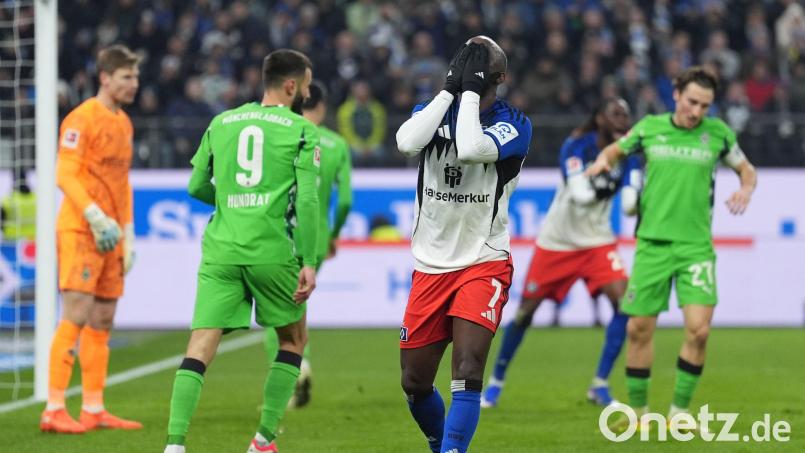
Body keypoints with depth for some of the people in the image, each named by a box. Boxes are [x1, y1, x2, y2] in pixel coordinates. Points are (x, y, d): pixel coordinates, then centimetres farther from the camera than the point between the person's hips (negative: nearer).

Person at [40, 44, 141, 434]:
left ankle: (93, 410, 13)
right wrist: (96, 218, -23)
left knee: (102, 321, 9)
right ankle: (54, 410, -13)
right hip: (80, 230, -8)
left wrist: (128, 236, 18)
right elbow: (65, 175, -15)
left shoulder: (123, 123, 17)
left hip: (110, 236, 9)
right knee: (76, 317, -13)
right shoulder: (82, 119, -9)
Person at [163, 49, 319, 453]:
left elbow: (197, 187, 18)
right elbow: (307, 201, -7)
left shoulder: (221, 124, 13)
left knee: (201, 347, -4)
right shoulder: (301, 131, 1)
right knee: (293, 340, 18)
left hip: (220, 250, 3)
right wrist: (309, 263, -6)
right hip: (272, 250, -3)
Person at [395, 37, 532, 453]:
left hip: (483, 264, -4)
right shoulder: (433, 110, 4)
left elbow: (471, 149, -28)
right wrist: (451, 88, -15)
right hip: (430, 266, 4)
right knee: (415, 383, 8)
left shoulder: (512, 124, -7)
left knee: (467, 372, -21)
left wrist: (471, 89, -16)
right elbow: (408, 143, -20)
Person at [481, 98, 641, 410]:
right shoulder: (577, 145, -16)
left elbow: (630, 204, -18)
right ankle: (496, 382, 23)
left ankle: (600, 386, -7)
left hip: (597, 241, 3)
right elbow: (580, 194, -28)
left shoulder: (627, 155, -6)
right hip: (557, 240, -3)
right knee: (526, 311, 1)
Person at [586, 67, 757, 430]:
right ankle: (639, 410, 18)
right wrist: (603, 161, -2)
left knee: (698, 330, -14)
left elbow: (746, 170, 15)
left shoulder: (718, 133, 1)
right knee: (639, 329, 2)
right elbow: (617, 149, 20)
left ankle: (679, 412, 0)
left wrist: (745, 190, -7)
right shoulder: (650, 128, 3)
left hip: (696, 246, -1)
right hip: (652, 242, 1)